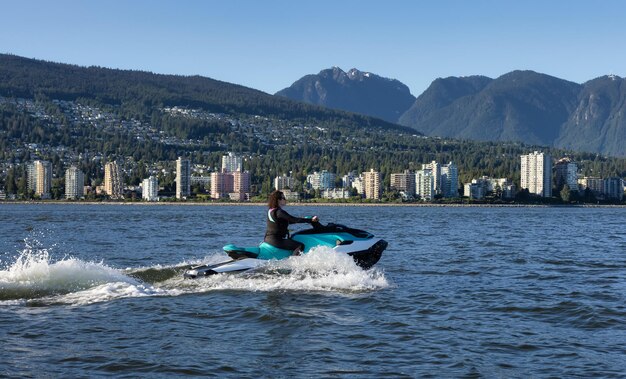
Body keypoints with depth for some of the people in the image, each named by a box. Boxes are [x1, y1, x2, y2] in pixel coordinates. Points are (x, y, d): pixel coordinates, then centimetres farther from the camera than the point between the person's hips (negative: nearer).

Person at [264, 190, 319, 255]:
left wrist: (304, 219, 26)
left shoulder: (271, 211, 14)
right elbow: (294, 220, -21)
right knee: (300, 246, -21)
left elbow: (289, 221, 24)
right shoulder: (279, 212, -16)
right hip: (276, 240, -10)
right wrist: (311, 220, -17)